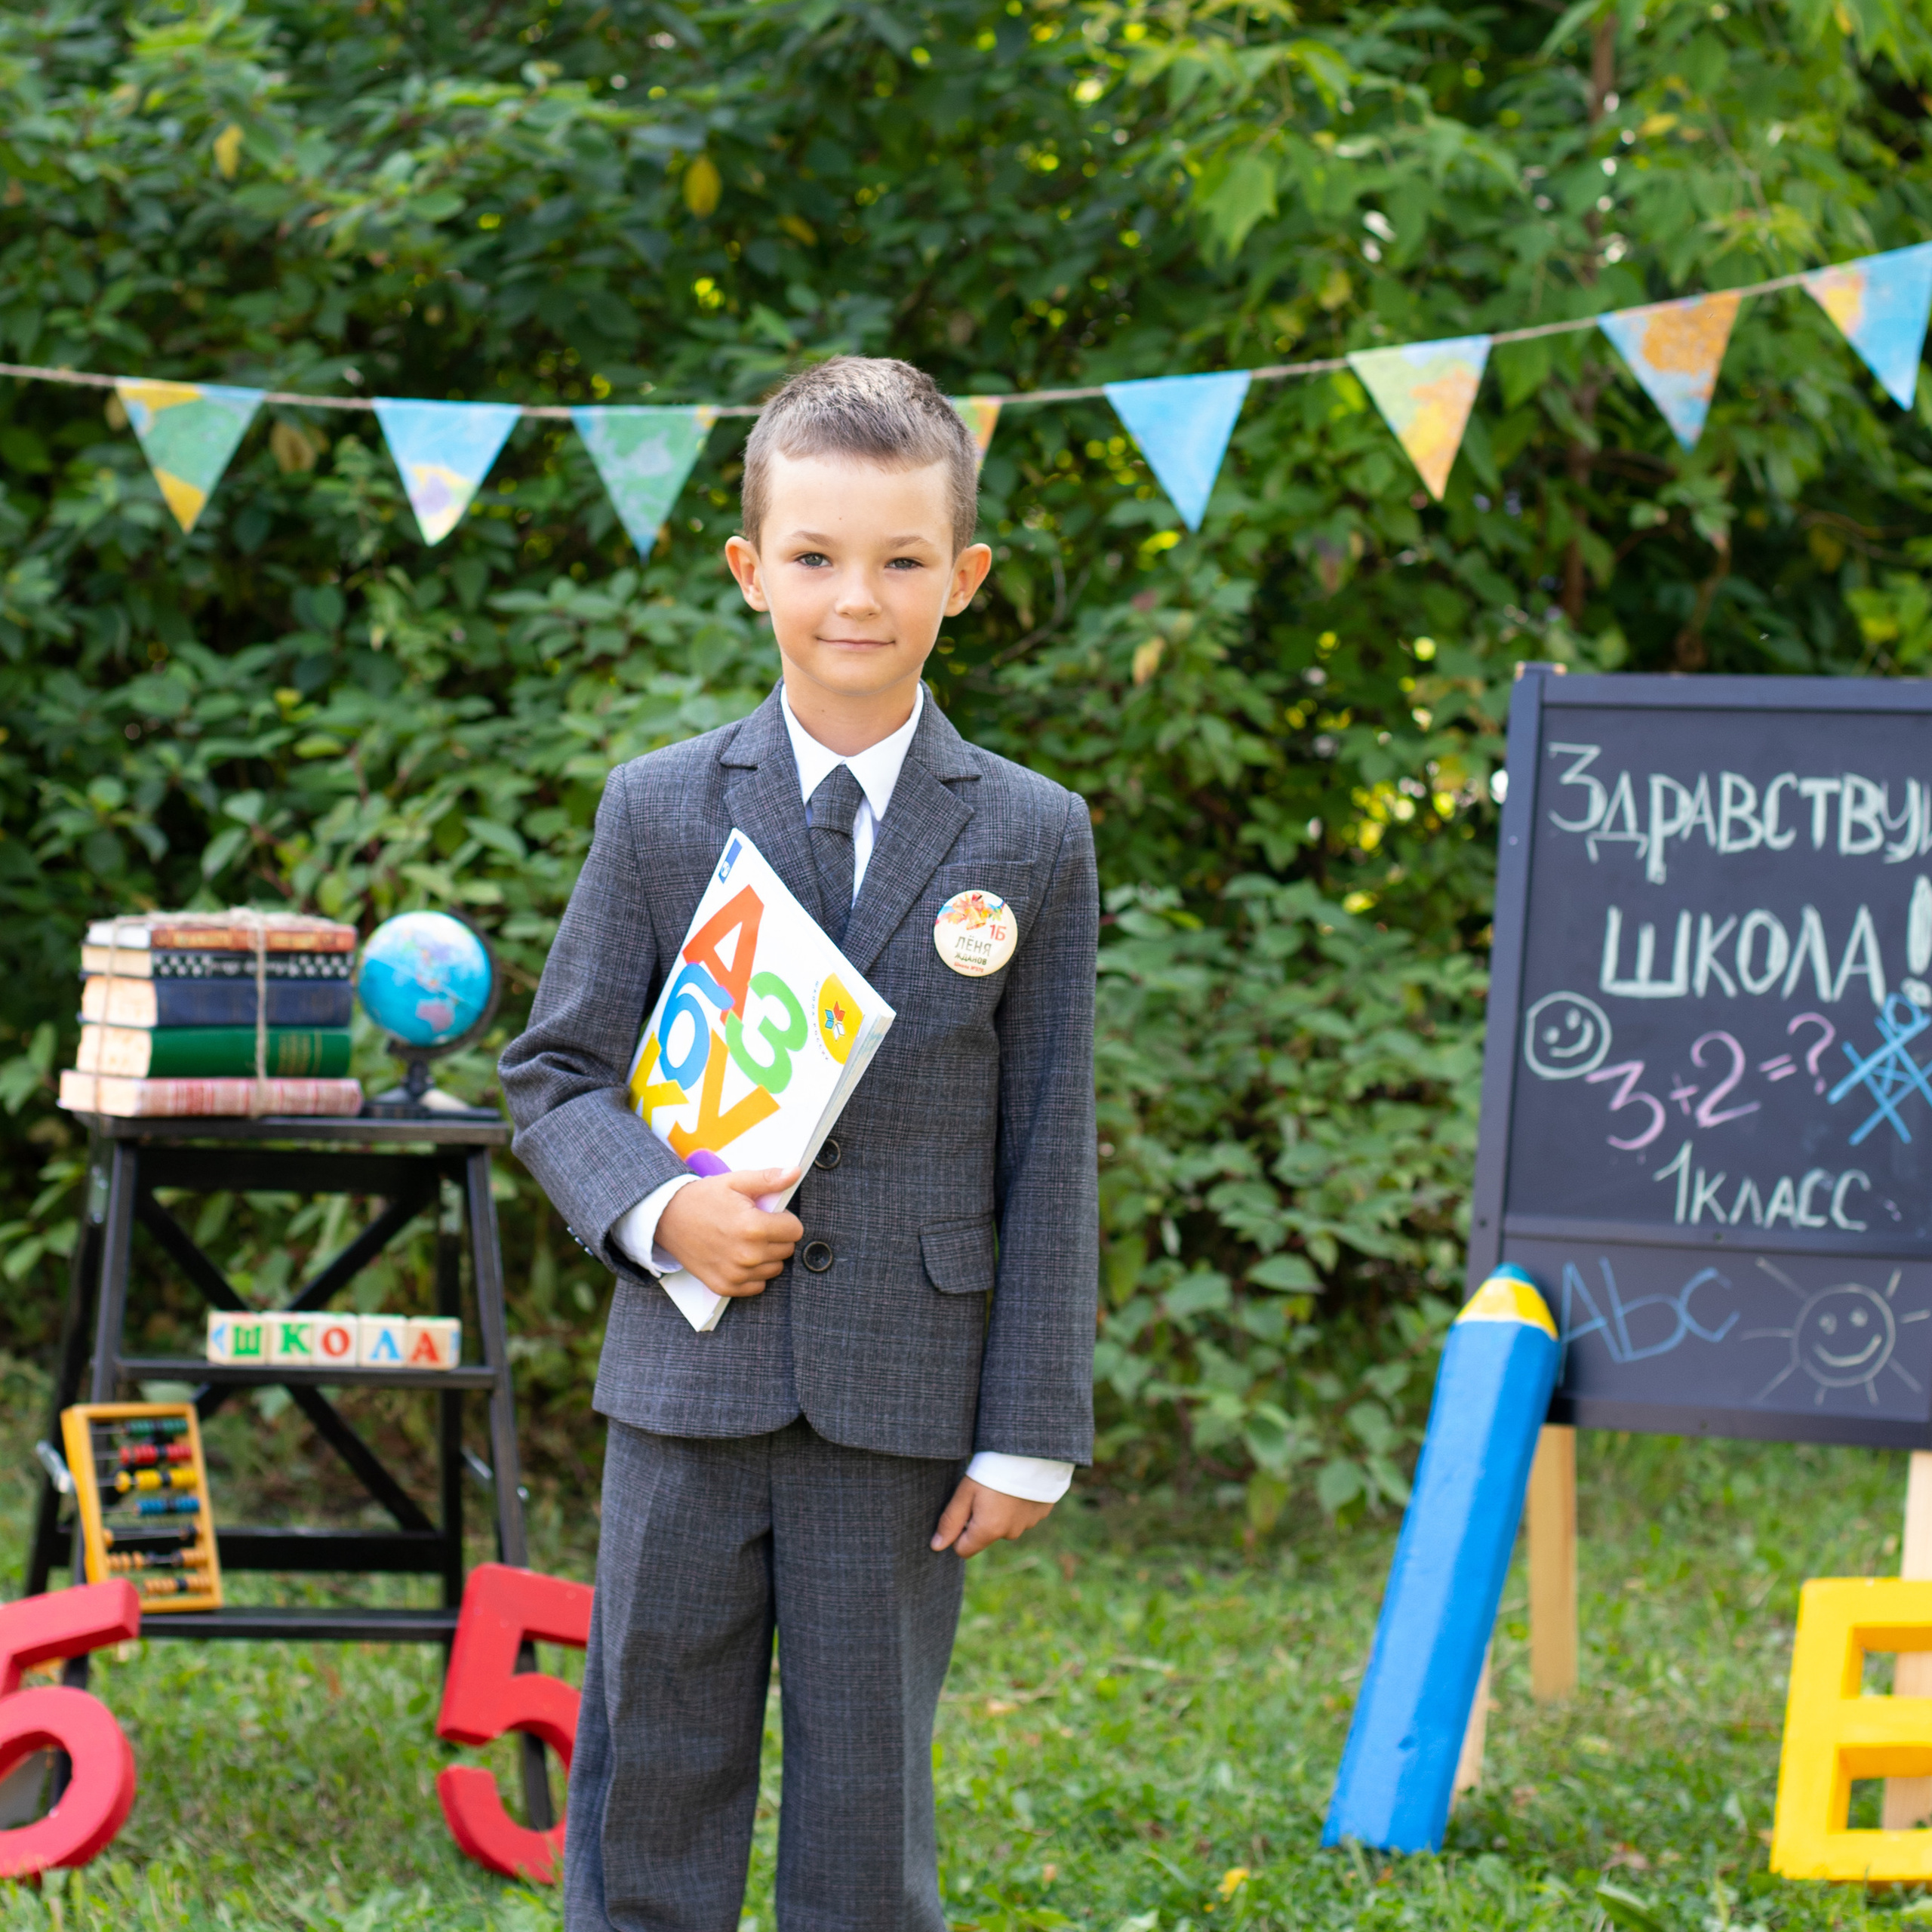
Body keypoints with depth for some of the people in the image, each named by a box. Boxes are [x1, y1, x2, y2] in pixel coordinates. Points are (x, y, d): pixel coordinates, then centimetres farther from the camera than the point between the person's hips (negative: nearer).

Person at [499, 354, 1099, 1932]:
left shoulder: (1031, 837, 1)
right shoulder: (660, 811, 4)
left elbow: (1049, 1154, 1)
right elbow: (557, 1068, 8)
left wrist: (1029, 1436, -2)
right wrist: (653, 1208, -13)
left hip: (901, 1405, -1)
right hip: (690, 1381, 1)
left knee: (868, 1805, 5)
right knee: (649, 1794, 6)